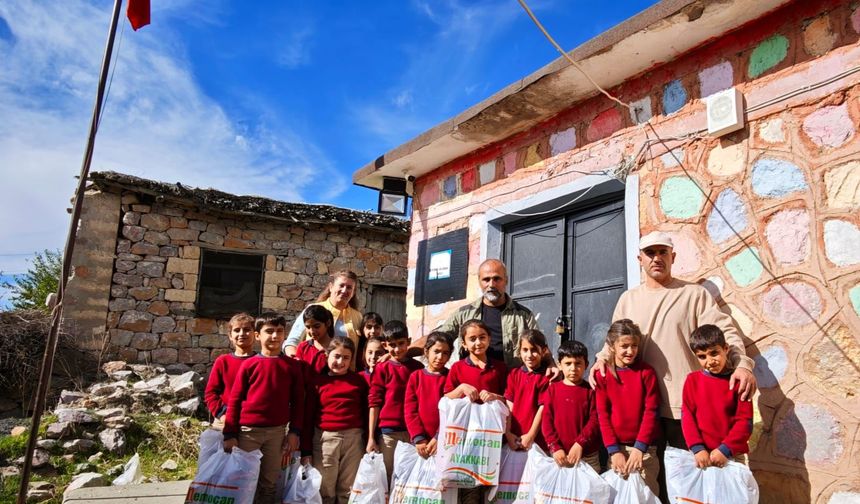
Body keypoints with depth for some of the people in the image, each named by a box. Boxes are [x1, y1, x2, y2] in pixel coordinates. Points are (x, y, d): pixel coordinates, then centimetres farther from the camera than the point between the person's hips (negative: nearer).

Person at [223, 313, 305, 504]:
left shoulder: (293, 365, 1)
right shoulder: (249, 364, -3)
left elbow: (298, 401, 3)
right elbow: (234, 400, -1)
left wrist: (295, 432, -1)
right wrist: (230, 434, -4)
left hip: (277, 431, 1)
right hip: (248, 431, -1)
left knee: (269, 482, 12)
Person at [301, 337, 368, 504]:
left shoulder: (359, 381, 5)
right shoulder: (317, 381, 1)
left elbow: (366, 412, 7)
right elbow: (308, 417, 3)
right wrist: (306, 450, 1)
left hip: (353, 439, 1)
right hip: (324, 439, 0)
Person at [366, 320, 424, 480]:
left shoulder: (418, 368, 7)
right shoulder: (382, 369, 2)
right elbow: (374, 403, 1)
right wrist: (371, 437, -3)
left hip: (413, 431, 2)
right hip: (388, 432, -1)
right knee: (388, 476, 3)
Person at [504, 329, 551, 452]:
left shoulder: (546, 377, -6)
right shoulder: (514, 374, 6)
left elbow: (542, 408, -9)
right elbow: (509, 406, 3)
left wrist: (531, 435, -12)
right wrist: (507, 433, -4)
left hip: (536, 438, -3)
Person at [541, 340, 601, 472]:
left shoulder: (590, 390, 0)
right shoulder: (553, 389, 2)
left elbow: (595, 420, -6)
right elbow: (546, 420, -1)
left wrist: (580, 443, -17)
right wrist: (555, 447, -10)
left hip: (587, 456, -1)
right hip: (560, 455, 1)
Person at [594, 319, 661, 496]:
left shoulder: (646, 372, -3)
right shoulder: (603, 375, -1)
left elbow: (651, 411, -7)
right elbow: (603, 414, -2)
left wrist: (639, 448, -13)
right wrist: (614, 450, -9)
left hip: (645, 448, -1)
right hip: (616, 448, 1)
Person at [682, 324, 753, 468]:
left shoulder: (738, 380, -2)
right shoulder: (692, 380, 2)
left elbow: (745, 421, -5)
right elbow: (687, 416, 0)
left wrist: (725, 449, -12)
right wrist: (697, 448, -10)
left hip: (732, 455, -1)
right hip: (701, 454, 1)